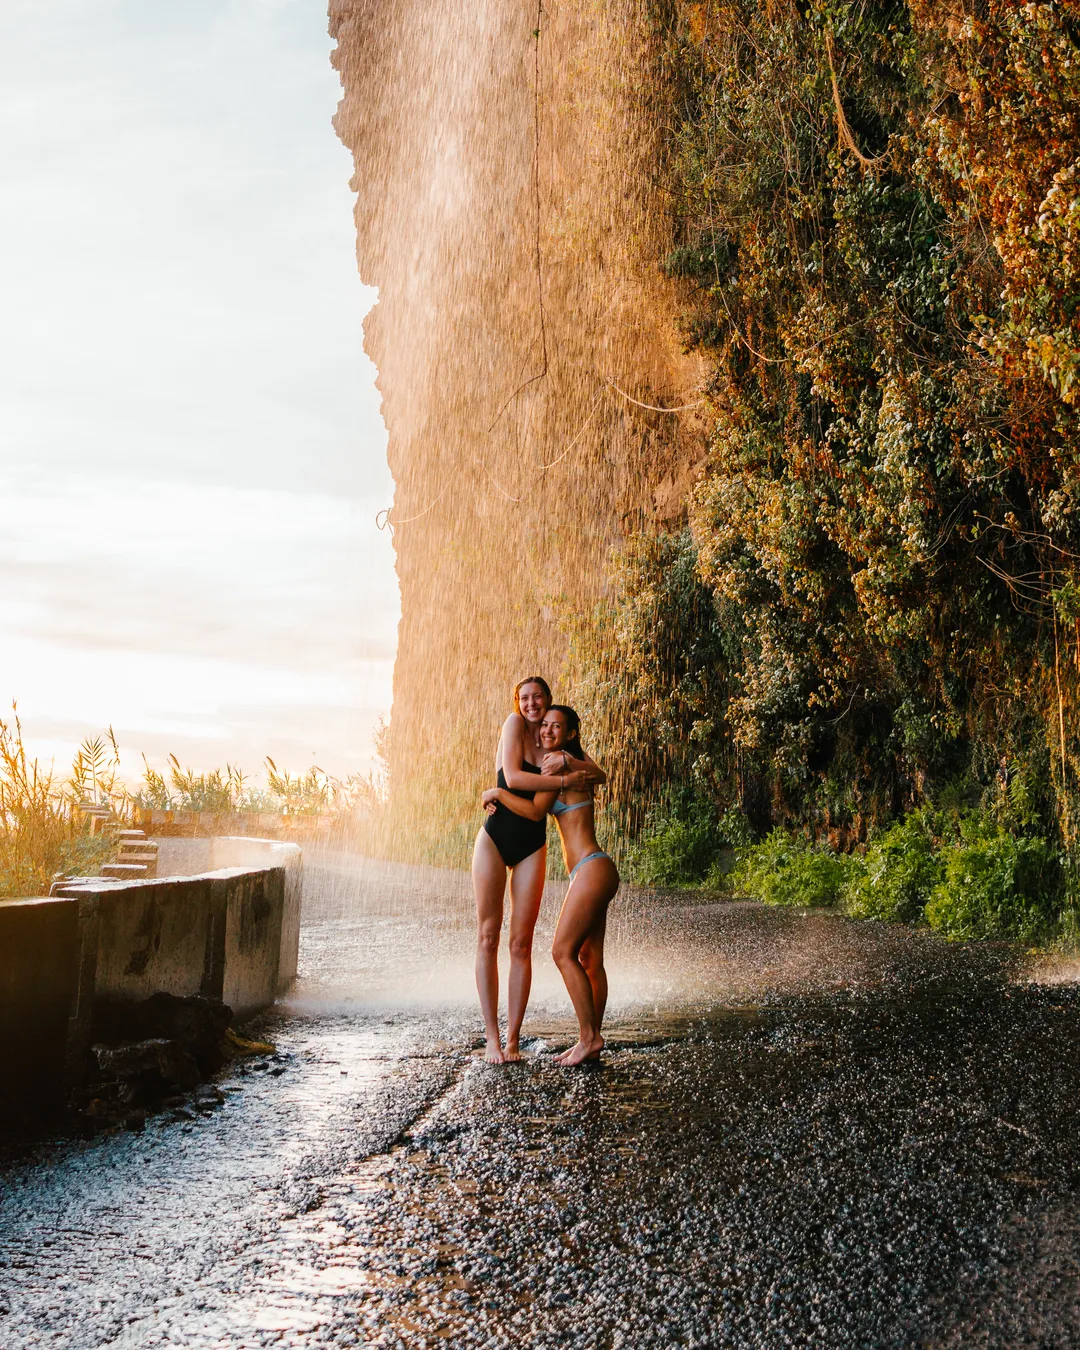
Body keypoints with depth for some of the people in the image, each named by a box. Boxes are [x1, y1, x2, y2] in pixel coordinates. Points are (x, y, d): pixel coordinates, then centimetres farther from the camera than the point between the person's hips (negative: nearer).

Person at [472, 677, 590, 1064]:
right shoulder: (514, 724, -2)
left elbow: (596, 774, 8)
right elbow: (512, 777, -14)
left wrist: (566, 760, -12)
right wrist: (564, 781, -15)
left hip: (532, 846, 3)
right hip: (495, 838, -3)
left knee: (521, 944, 0)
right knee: (488, 937, -3)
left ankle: (513, 1039, 3)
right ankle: (491, 1037, 1)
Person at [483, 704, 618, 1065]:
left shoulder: (556, 764, -9)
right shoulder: (574, 764, 20)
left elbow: (535, 811, -15)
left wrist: (496, 792, -2)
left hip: (592, 870, -10)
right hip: (592, 873, 10)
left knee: (563, 952, -9)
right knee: (590, 959, 9)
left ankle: (589, 1036, -5)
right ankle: (591, 1040, 12)